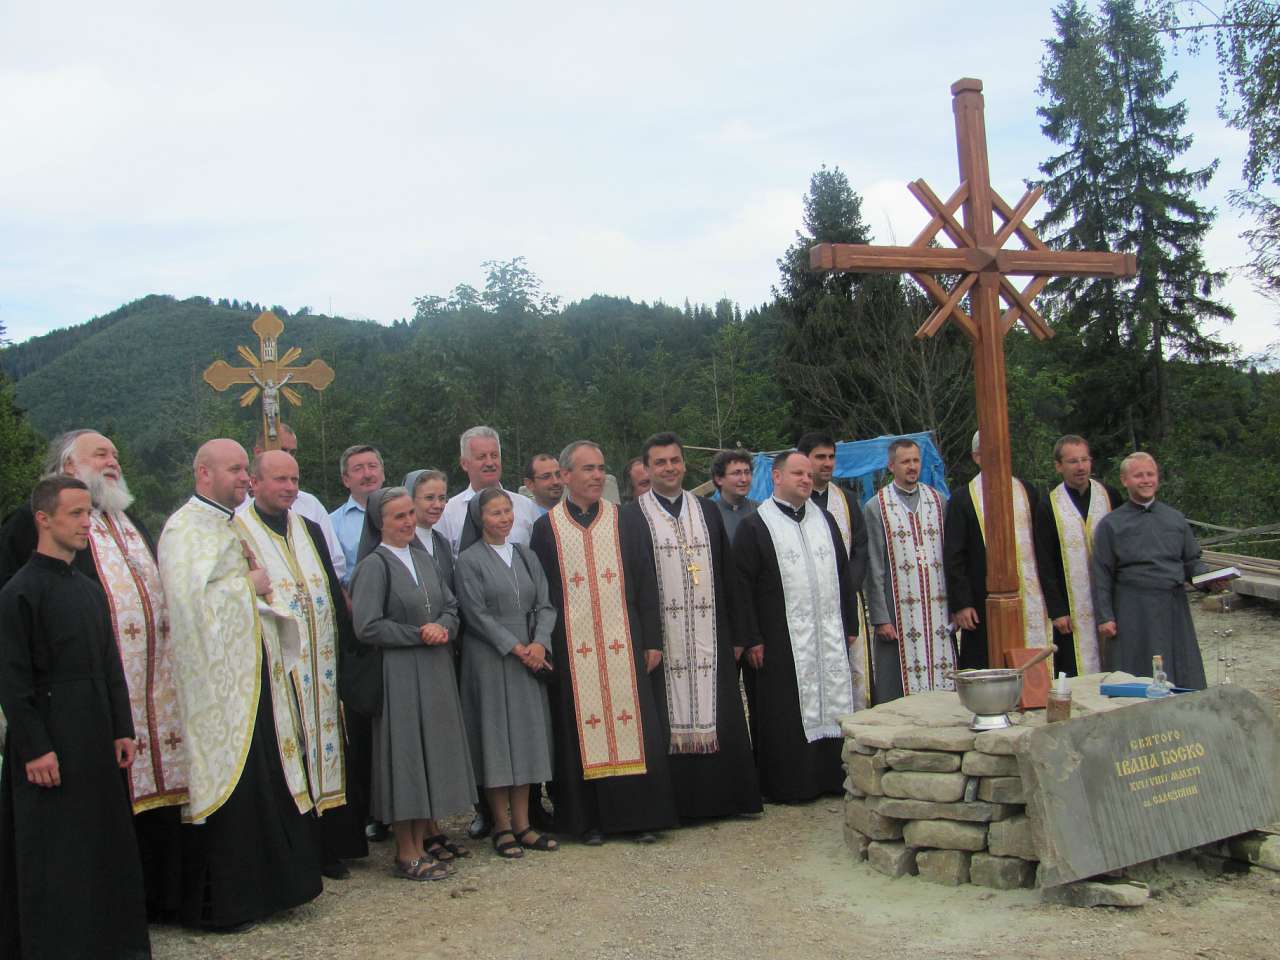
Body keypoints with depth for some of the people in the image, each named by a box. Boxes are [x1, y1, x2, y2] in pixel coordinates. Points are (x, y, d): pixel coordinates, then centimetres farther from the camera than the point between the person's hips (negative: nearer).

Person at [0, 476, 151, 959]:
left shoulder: (90, 590, 11)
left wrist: (122, 730, 10)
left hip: (95, 738, 7)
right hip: (48, 740, -7)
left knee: (104, 841, 12)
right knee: (52, 853, 0)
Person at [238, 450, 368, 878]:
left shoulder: (310, 530, 15)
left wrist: (347, 646, 11)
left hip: (321, 662, 6)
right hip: (274, 663, -6)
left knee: (325, 753, 9)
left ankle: (329, 847, 18)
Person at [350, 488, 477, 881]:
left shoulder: (423, 560, 12)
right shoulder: (374, 565, -11)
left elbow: (451, 606, 13)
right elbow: (367, 626, -18)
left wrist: (442, 627, -9)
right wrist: (419, 634, -14)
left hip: (436, 671, 7)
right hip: (398, 674, -7)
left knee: (433, 749, 11)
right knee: (404, 752, -1)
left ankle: (426, 834, 24)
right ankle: (407, 853, 7)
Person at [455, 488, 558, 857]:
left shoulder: (526, 555, 12)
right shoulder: (470, 560, -3)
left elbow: (544, 605, 8)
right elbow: (476, 613, -9)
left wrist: (539, 643, -9)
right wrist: (515, 648, -13)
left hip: (530, 657, 5)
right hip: (490, 660, -5)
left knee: (526, 736, 6)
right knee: (496, 740, -1)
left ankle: (522, 824, 13)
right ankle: (502, 827, 8)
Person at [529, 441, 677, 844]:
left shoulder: (622, 520, 6)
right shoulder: (547, 527, 4)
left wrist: (651, 640, 0)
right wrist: (543, 646, -1)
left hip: (623, 645, 1)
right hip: (573, 650, -1)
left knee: (633, 725, 1)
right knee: (582, 731, 3)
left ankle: (641, 815, 11)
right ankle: (590, 819, 12)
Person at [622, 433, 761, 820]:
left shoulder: (708, 512, 12)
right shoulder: (632, 517, 0)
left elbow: (727, 576, 12)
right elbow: (628, 584, -5)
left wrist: (735, 634, 7)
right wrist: (643, 641, -13)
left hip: (709, 639, 3)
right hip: (663, 639, -3)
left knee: (715, 714, 6)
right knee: (670, 720, 0)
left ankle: (722, 796, 16)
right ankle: (675, 802, 9)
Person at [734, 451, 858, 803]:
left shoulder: (824, 520, 13)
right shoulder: (754, 526, -4)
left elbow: (843, 575, 16)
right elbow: (742, 585, -8)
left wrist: (850, 625, 11)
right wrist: (752, 638, -12)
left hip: (829, 638, 5)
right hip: (781, 642, -5)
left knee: (831, 706, 10)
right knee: (785, 714, 0)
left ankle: (831, 775, 20)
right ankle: (788, 784, 9)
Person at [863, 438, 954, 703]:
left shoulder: (939, 501, 10)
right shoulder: (875, 507, -1)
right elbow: (873, 568, -3)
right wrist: (880, 618, -7)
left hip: (938, 610, 3)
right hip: (899, 611, -3)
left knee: (943, 686, 4)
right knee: (899, 691, -2)